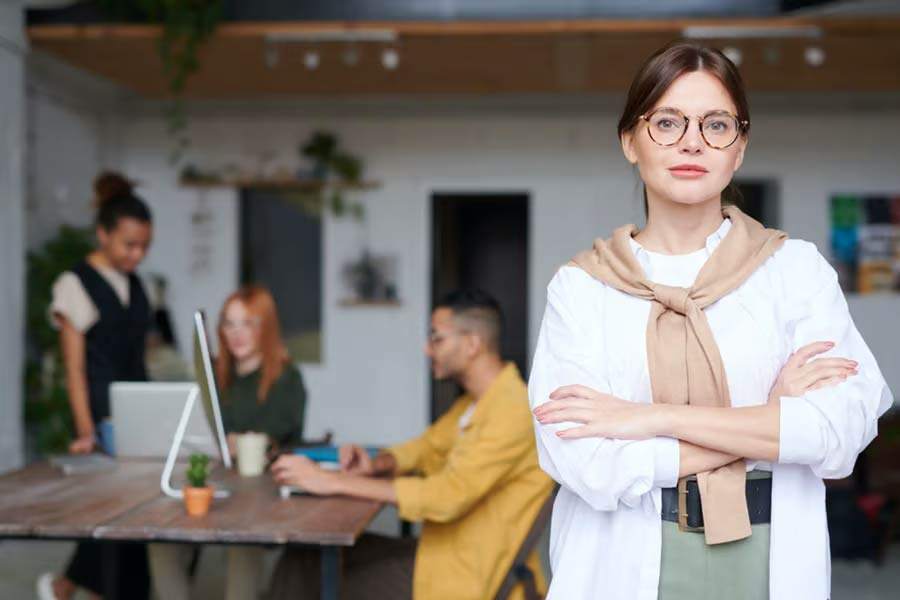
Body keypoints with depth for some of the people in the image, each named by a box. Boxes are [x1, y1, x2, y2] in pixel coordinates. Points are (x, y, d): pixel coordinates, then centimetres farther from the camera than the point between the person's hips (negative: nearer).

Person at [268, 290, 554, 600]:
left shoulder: (513, 411, -21)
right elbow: (429, 447, 23)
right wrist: (375, 464, -1)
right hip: (442, 552, 9)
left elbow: (447, 496, -28)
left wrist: (334, 482, -24)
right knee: (303, 559, 2)